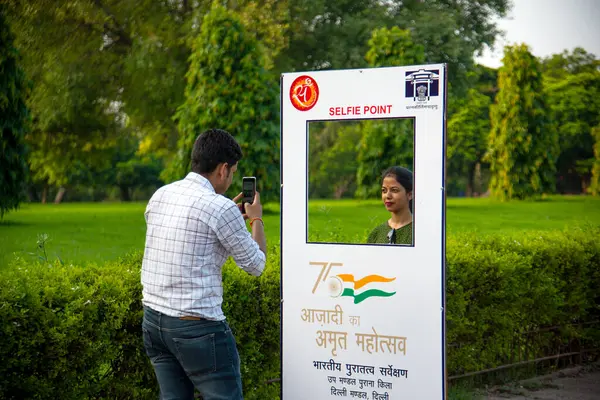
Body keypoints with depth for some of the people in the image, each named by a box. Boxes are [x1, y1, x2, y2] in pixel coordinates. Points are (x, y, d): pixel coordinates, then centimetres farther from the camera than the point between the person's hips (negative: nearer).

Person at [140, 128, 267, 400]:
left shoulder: (160, 196, 7)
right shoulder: (220, 208, -15)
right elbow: (256, 265, -3)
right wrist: (256, 219, 13)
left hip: (153, 319, 8)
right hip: (197, 327, -8)